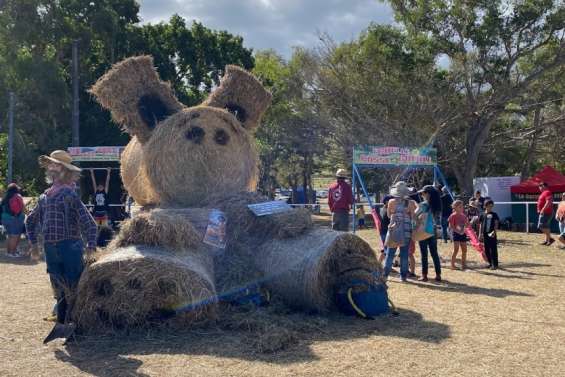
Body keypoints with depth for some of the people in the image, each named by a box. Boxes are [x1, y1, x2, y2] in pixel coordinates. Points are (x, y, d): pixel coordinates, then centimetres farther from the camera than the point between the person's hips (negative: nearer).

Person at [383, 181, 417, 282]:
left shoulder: (392, 202, -5)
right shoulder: (410, 203, -5)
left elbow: (388, 215, 6)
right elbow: (413, 217, -2)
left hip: (394, 229, 0)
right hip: (406, 231, 0)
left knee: (390, 252, 8)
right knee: (404, 253, 6)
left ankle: (385, 273, 9)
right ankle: (403, 275, 9)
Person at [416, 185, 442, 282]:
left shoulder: (423, 205, -13)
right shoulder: (436, 206, 4)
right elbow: (438, 217, 9)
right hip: (433, 231, 5)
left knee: (424, 254, 1)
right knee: (434, 254, 10)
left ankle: (424, 275, 4)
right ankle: (438, 275, 12)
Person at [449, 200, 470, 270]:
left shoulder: (463, 216, 9)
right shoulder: (453, 216, -9)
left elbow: (467, 226, 13)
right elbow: (451, 226, -12)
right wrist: (458, 231, -18)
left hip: (463, 234, 6)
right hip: (456, 234, -6)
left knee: (464, 250, 8)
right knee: (456, 250, -9)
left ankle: (463, 265, 19)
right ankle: (452, 265, -1)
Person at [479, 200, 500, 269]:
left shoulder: (494, 214, 0)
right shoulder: (483, 215, 7)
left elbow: (496, 224, -3)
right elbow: (481, 225, 11)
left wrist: (494, 231, -18)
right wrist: (480, 234, 7)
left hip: (492, 235, -3)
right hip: (485, 235, 3)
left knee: (493, 250, -4)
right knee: (487, 250, 8)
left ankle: (495, 264, 2)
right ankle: (490, 263, 20)